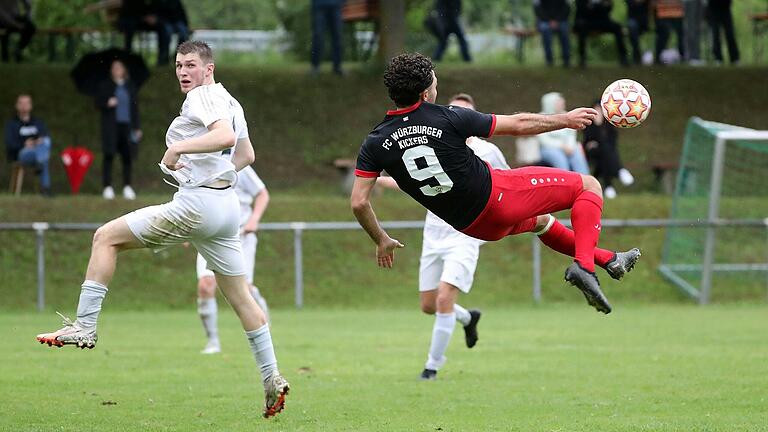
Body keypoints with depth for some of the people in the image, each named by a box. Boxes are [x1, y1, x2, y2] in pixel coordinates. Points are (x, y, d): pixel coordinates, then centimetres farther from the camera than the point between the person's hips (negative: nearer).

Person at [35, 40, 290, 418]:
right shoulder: (228, 101, 19)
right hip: (226, 206, 9)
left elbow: (225, 135, -28)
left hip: (197, 204, -9)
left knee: (106, 237, -1)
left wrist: (178, 148, -26)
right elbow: (246, 154, 31)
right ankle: (272, 380, 10)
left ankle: (85, 325, -6)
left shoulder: (202, 97, -9)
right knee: (241, 297, 12)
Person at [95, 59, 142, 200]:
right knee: (109, 156, -5)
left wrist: (137, 127, 10)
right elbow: (98, 102, 6)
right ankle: (107, 187, -2)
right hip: (111, 125, -2)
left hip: (127, 125, 2)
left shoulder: (131, 87, 14)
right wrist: (107, 103, -16)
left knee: (127, 156, -2)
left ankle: (127, 187, 5)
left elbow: (135, 108, 14)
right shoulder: (105, 86, 8)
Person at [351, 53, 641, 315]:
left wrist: (381, 241, 10)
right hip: (497, 195, -6)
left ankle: (609, 260, 43)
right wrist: (565, 120, 7)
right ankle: (584, 265, -12)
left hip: (469, 226, 6)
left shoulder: (375, 144, -6)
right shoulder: (449, 118, -16)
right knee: (588, 186, 4)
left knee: (539, 220, 36)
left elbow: (358, 202, -7)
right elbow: (519, 125, -7)